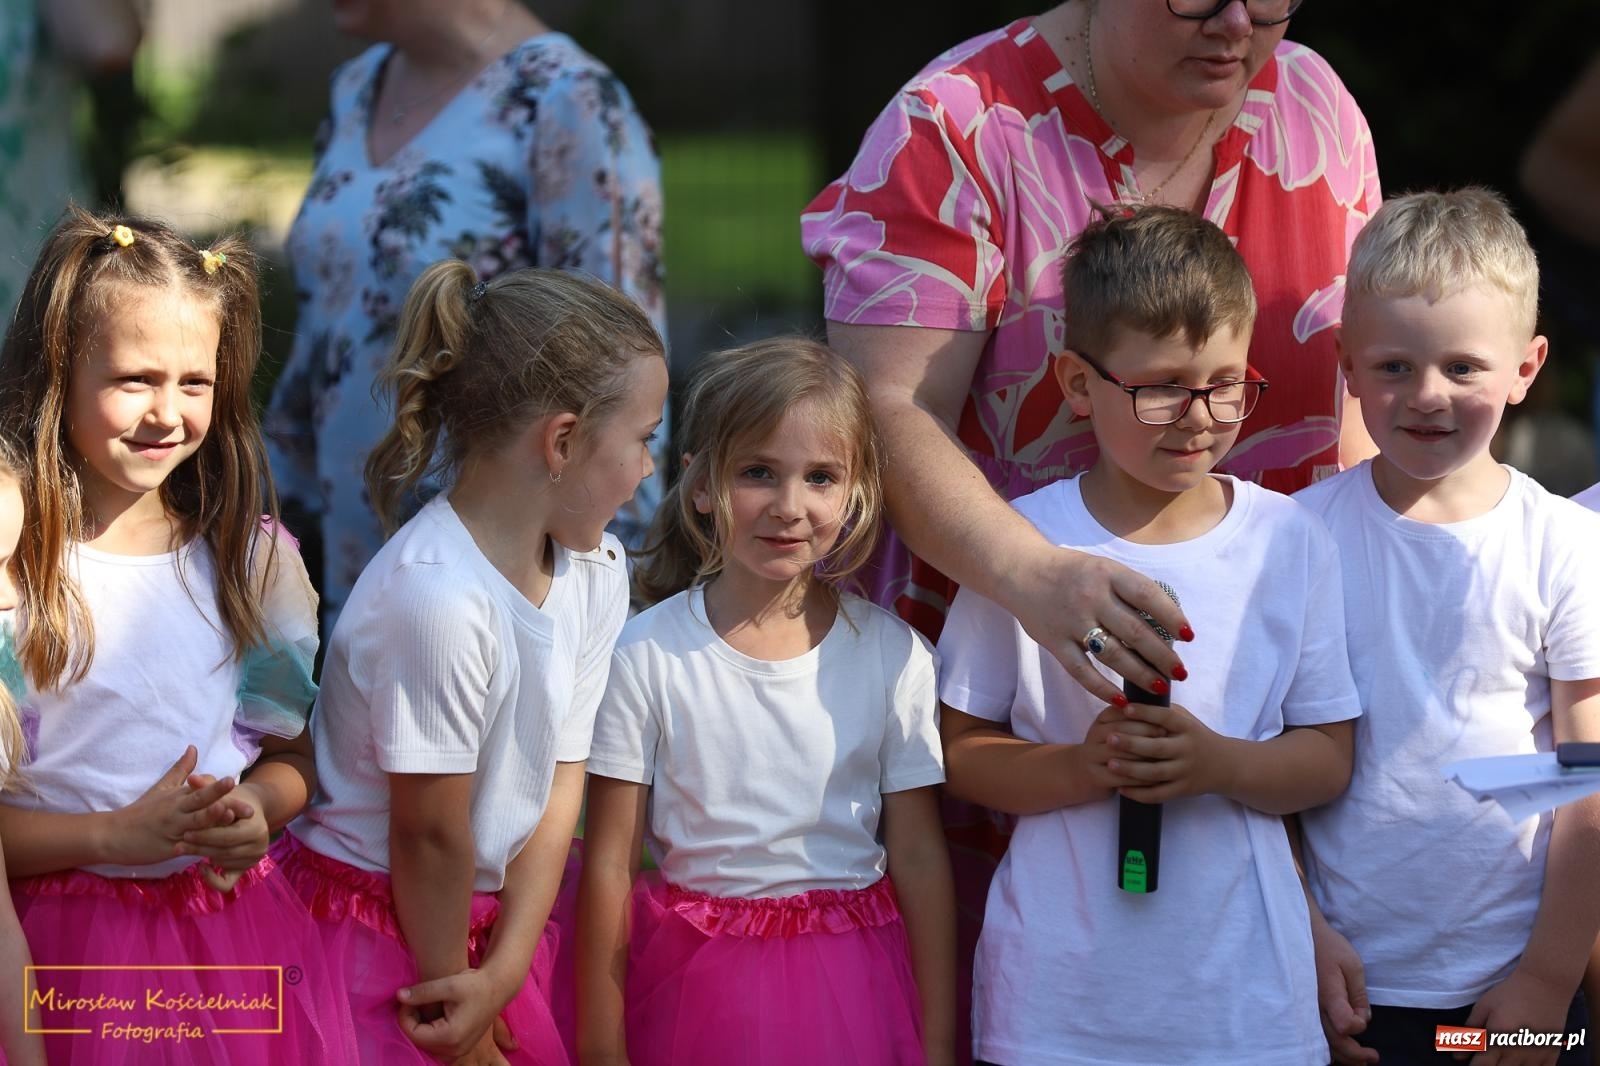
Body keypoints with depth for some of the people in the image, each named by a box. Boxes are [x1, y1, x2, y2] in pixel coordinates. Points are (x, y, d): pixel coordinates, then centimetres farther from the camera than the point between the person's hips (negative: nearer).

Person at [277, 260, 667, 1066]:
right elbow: (429, 833, -18)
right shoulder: (438, 599, -27)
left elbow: (559, 787, -1)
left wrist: (504, 972, -9)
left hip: (500, 921, 7)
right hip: (378, 932, -7)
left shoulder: (596, 573, -1)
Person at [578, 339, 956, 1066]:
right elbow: (608, 863, -3)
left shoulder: (893, 656, -2)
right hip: (695, 978, -1)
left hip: (849, 984, 1)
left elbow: (919, 856, 2)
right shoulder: (649, 654, -7)